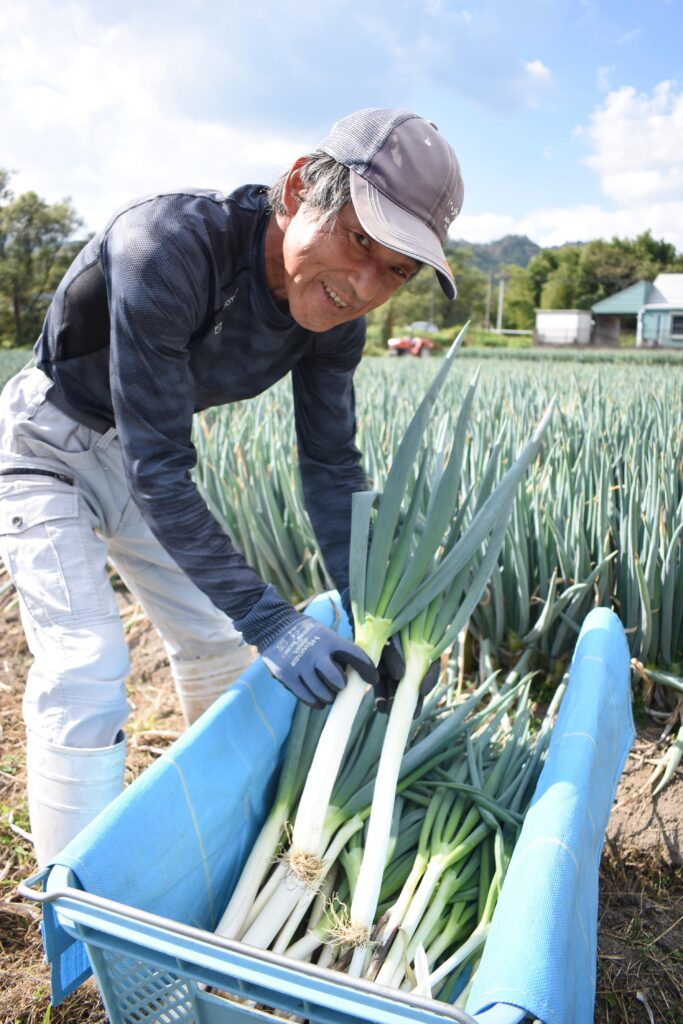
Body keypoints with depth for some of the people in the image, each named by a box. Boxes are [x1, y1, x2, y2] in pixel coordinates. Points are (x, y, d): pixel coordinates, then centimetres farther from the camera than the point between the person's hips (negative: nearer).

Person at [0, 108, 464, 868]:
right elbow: (157, 469, -36)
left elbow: (331, 467, -10)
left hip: (141, 456, 6)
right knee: (86, 666, -16)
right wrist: (267, 619, -37)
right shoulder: (168, 245, -36)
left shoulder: (334, 313, -15)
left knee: (215, 641, 12)